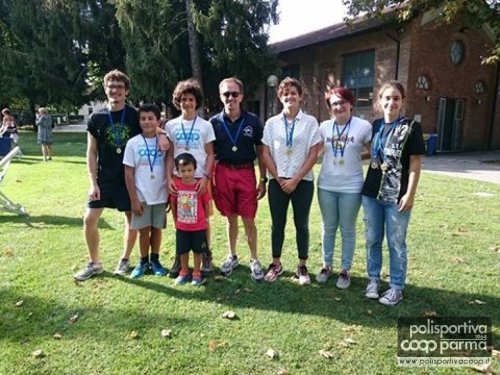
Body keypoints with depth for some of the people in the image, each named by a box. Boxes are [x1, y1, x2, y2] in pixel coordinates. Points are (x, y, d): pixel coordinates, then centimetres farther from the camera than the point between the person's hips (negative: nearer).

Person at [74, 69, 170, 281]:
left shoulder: (136, 116, -3)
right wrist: (93, 182, -6)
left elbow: (153, 126, 8)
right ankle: (94, 263, 18)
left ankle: (124, 260, 28)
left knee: (131, 218, 7)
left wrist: (162, 135, -18)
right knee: (90, 219, -1)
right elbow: (91, 153, 1)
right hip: (104, 178, 1)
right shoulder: (96, 118, 0)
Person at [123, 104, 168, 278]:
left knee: (157, 229, 12)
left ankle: (155, 260, 28)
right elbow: (128, 174, -4)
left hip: (160, 195, 1)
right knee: (144, 230, 8)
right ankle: (143, 262, 26)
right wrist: (133, 199, -8)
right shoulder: (133, 143, -4)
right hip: (141, 196, -1)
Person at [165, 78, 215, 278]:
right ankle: (180, 257, 19)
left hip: (200, 178, -1)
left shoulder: (205, 125, 3)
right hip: (178, 178, 2)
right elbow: (169, 155, 6)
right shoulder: (171, 125, 7)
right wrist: (169, 177, -5)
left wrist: (206, 177, -10)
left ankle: (206, 256, 16)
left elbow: (210, 154, 2)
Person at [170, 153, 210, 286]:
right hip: (181, 227, 2)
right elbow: (173, 203, 4)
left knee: (197, 251, 11)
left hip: (199, 226, -2)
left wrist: (204, 219, 6)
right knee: (183, 251, 15)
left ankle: (196, 273, 28)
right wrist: (177, 220, 10)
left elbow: (206, 204, -3)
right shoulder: (176, 185, -9)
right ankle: (184, 272, 33)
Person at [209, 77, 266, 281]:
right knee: (231, 218, 13)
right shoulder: (214, 122, 1)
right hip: (223, 173, 1)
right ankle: (232, 256, 31)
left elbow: (260, 152, 2)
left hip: (246, 173, -1)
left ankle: (254, 260, 20)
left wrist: (263, 180, 0)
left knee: (248, 220, 3)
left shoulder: (253, 121, -2)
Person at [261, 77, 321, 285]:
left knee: (301, 224, 8)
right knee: (277, 224, 9)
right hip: (277, 182, 1)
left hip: (302, 181, -1)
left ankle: (302, 266, 22)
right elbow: (266, 154, 1)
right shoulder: (272, 123, 3)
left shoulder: (310, 122, -2)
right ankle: (276, 264, 24)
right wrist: (279, 179, -6)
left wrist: (295, 180, -10)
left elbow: (313, 154, -5)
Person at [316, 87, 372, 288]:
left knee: (347, 230, 9)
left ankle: (345, 270, 24)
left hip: (351, 187, -2)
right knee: (328, 228, 14)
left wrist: (358, 155, -8)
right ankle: (326, 266, 29)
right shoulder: (324, 126, 0)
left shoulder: (364, 126, -8)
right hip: (326, 185, 3)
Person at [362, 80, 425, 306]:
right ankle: (373, 279, 30)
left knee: (396, 243, 6)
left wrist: (410, 194, -13)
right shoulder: (375, 125, 8)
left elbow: (415, 163, -8)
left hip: (397, 196, -4)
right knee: (372, 240, 14)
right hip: (371, 193, 5)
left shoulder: (411, 127, -6)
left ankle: (396, 287, 21)